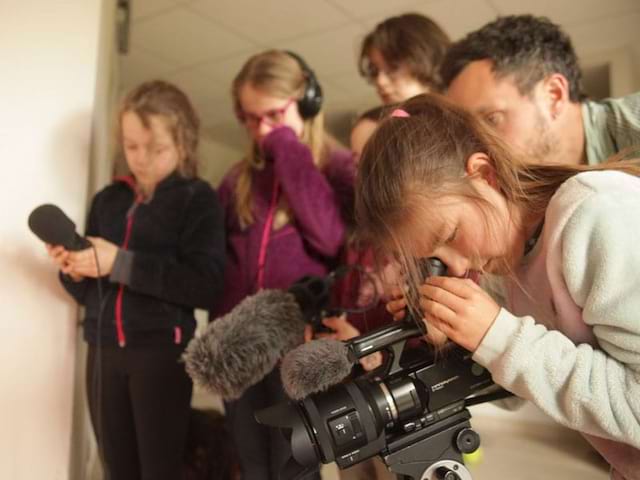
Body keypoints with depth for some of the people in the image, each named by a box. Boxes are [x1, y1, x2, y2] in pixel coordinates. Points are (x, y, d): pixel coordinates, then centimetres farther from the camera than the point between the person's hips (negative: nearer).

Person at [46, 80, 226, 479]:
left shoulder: (197, 198, -4)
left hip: (163, 350, -4)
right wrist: (75, 272, -8)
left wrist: (120, 263, -21)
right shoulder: (107, 200, 11)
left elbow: (206, 286, -18)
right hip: (103, 350, 5)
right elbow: (90, 292, 15)